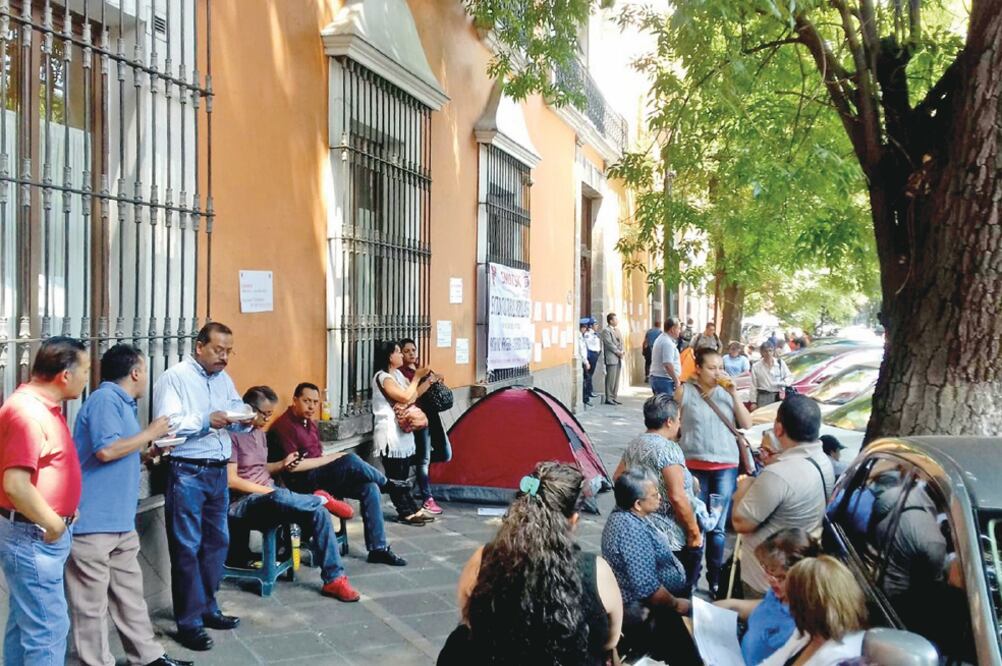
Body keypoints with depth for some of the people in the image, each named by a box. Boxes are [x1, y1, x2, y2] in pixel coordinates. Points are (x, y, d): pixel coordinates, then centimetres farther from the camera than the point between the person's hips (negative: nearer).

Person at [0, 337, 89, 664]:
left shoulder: (43, 406, 10)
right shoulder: (27, 411, -22)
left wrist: (60, 513, 12)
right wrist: (53, 524, -18)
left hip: (37, 534, 10)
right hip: (32, 536, -10)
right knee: (48, 628, -5)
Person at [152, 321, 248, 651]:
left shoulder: (224, 379, 12)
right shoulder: (174, 377, -9)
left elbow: (237, 414, 14)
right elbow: (165, 426, -19)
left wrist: (244, 420, -9)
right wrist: (206, 421, -27)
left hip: (218, 472, 7)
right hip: (186, 473, -7)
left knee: (217, 542, 14)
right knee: (187, 547, 0)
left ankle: (207, 608, 29)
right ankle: (188, 622, 9)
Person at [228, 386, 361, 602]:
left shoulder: (259, 433, 16)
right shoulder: (232, 434, -12)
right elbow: (231, 480, -17)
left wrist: (282, 464, 6)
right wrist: (269, 490, -17)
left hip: (267, 496, 8)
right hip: (242, 503, -8)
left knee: (319, 512, -17)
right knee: (278, 497, -42)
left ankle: (334, 579, -14)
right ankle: (322, 499, -12)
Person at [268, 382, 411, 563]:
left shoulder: (309, 423, 16)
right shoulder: (284, 426, -13)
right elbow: (293, 466, -20)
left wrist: (329, 459, -4)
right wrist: (330, 459, -14)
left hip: (320, 475, 9)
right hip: (303, 481, -9)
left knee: (369, 488, -9)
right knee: (350, 461, -30)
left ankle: (378, 549, -6)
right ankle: (388, 485, 0)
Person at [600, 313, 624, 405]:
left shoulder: (617, 330, 19)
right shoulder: (606, 330, -8)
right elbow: (609, 344, -15)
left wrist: (622, 351, 2)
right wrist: (618, 352, -14)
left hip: (618, 358, 8)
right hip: (611, 358, -8)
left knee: (616, 380, 10)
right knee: (610, 379, -7)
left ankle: (614, 398, 15)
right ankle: (608, 398, -2)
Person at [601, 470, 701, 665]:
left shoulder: (625, 516, 3)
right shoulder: (632, 530, -28)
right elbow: (647, 589, -29)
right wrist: (675, 604, -14)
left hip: (646, 605, 10)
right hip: (649, 614, -10)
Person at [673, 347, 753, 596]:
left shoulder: (726, 392, 6)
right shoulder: (685, 392, -3)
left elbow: (747, 424, 3)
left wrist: (734, 393, -6)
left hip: (726, 466, 2)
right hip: (694, 466, -2)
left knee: (717, 528, 8)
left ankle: (715, 581, 20)